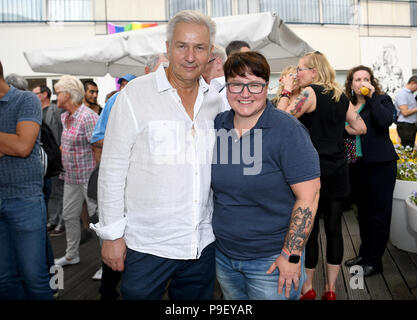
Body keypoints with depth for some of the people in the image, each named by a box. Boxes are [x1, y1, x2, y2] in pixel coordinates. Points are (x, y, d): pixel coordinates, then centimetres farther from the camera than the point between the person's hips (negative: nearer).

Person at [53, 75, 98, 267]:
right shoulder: (64, 117, 11)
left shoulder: (88, 117, -18)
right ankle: (71, 255, 35)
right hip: (71, 177, 9)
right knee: (69, 216, 18)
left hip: (89, 177, -9)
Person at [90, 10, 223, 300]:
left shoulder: (216, 101, 5)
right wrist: (112, 233, -8)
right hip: (146, 244, -4)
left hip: (203, 243, 4)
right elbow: (112, 169, -8)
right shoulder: (136, 94, -9)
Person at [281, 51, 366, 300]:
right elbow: (361, 127, 15)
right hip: (339, 170, 6)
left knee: (309, 228, 5)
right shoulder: (341, 96, 10)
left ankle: (308, 287, 19)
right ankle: (331, 289, 21)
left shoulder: (311, 92, -9)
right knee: (334, 228, 10)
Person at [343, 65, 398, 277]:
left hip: (380, 164, -5)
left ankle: (374, 261, 13)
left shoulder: (382, 100, -3)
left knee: (379, 213, 2)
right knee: (363, 211, 17)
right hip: (356, 165, 6)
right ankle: (364, 253, 31)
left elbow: (385, 121, -24)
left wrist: (372, 96, -17)